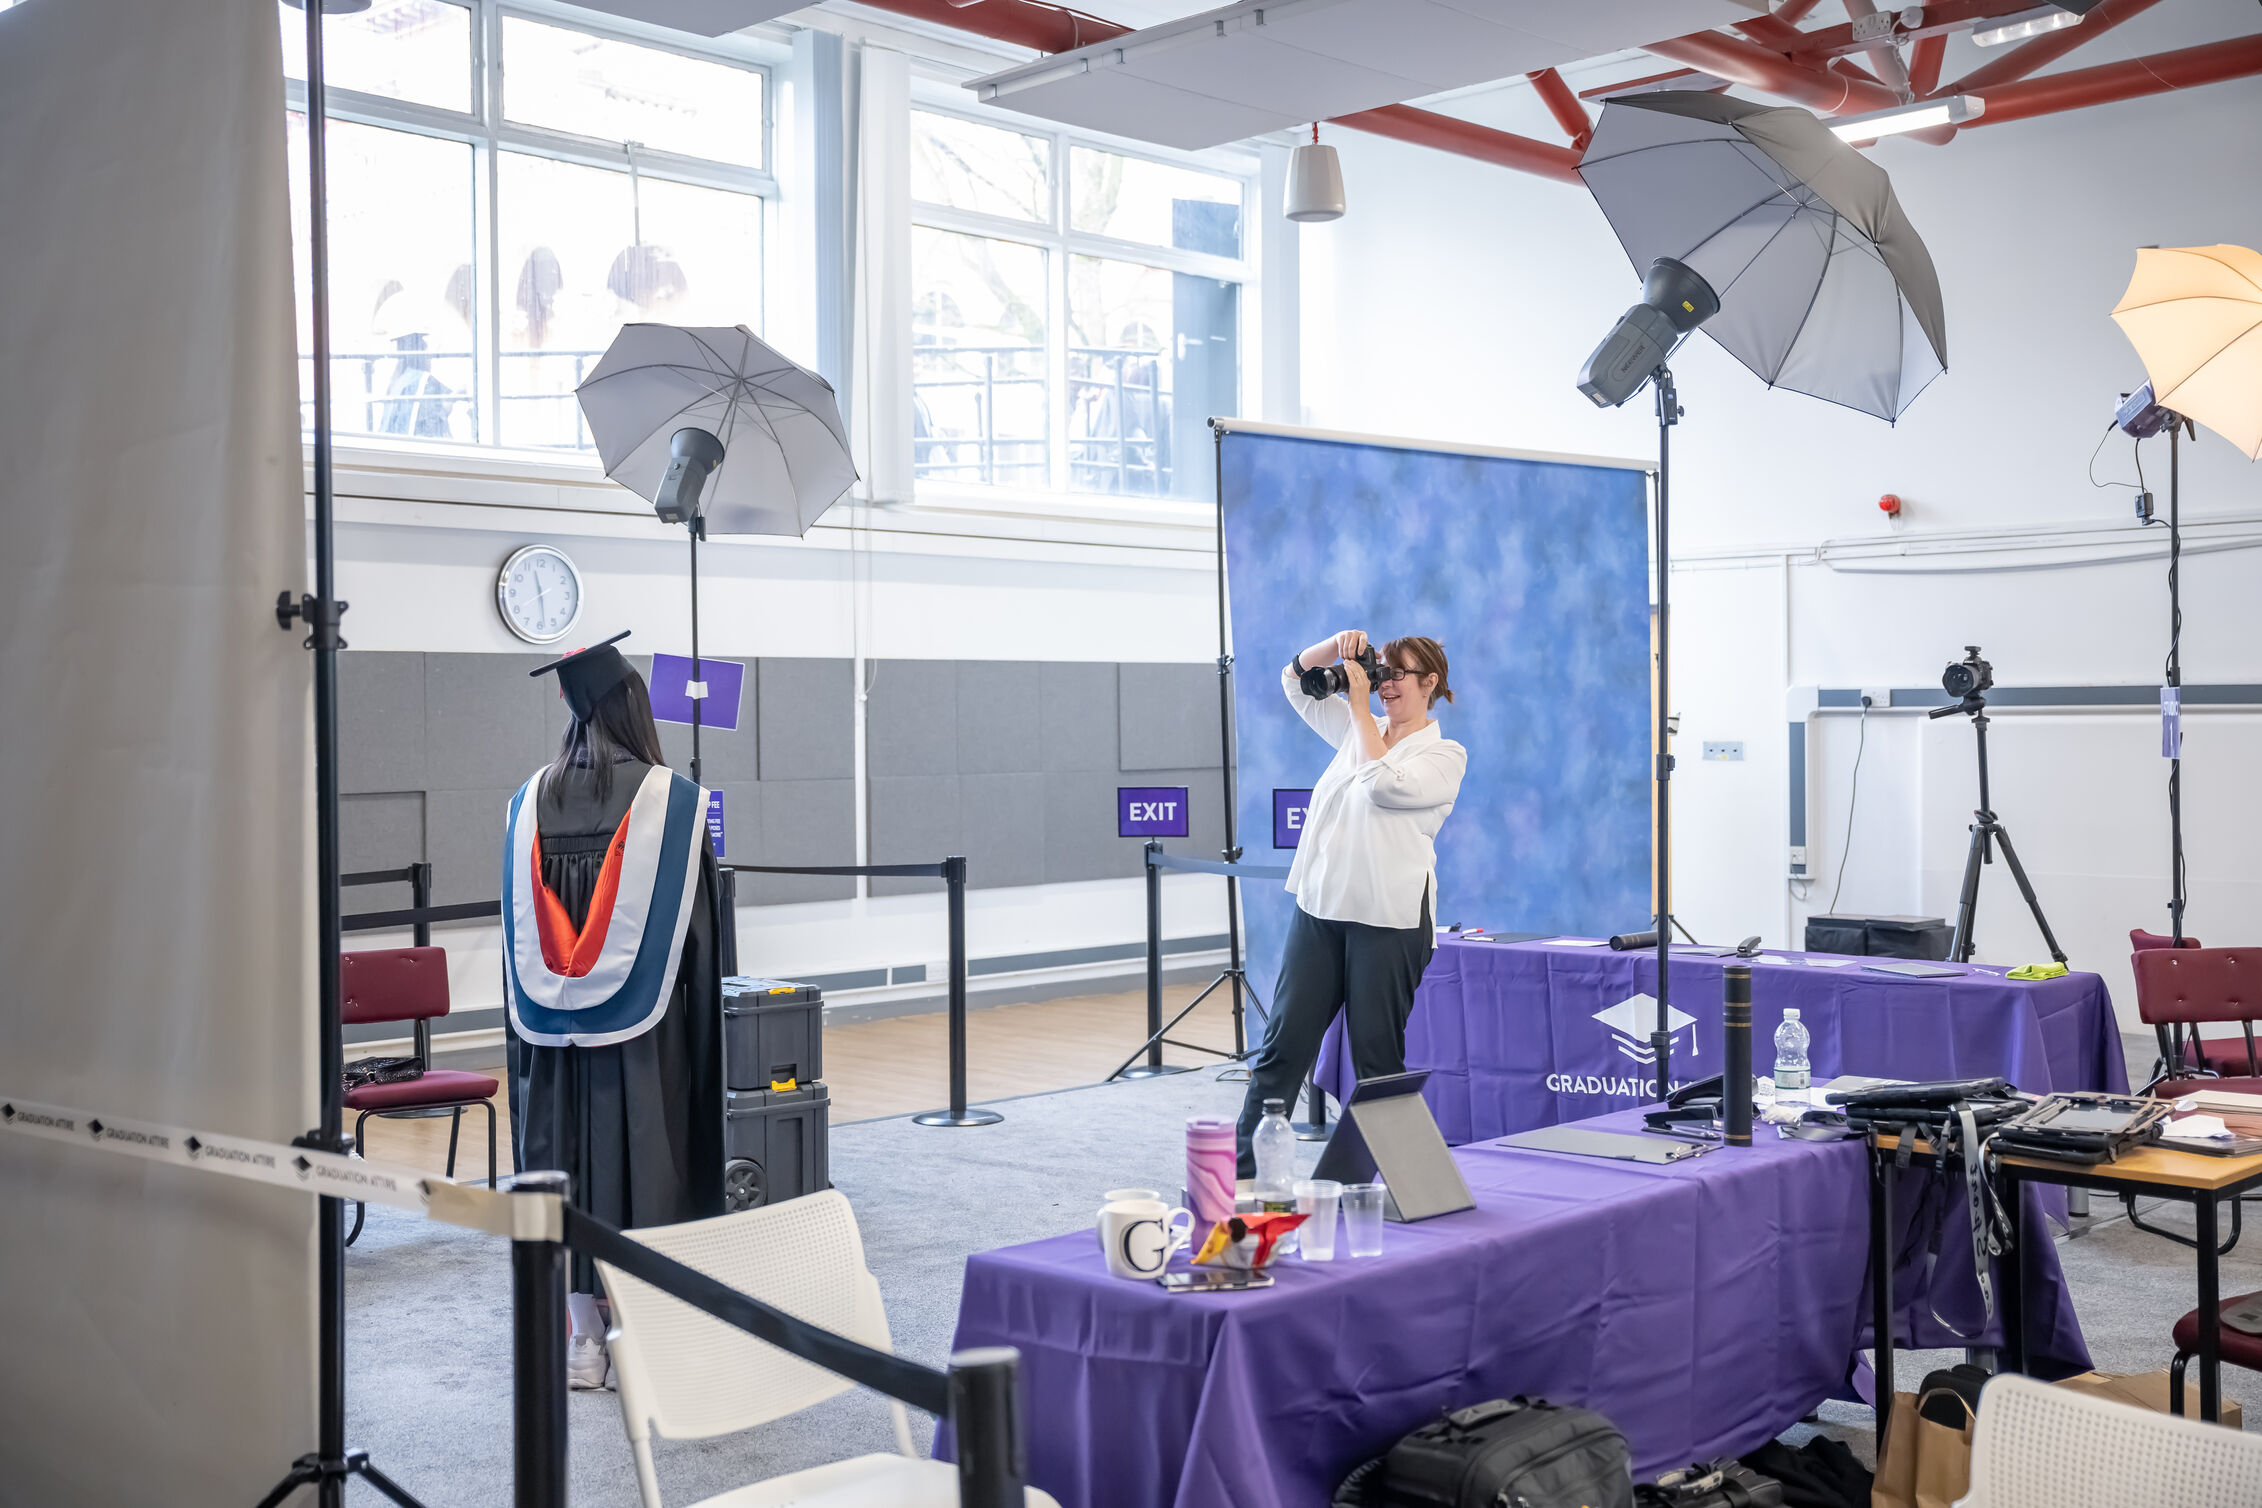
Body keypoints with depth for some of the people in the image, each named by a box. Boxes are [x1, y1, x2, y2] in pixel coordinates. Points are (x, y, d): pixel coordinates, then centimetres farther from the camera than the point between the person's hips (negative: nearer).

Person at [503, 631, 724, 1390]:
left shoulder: (530, 802, 3)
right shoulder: (669, 798, -9)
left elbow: (520, 926, 8)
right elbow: (695, 925, -6)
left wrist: (524, 1027, 15)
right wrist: (702, 1029, 3)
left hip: (555, 1025, 4)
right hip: (643, 1025, -4)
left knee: (571, 1163, 10)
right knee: (646, 1163, 3)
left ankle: (585, 1343, 16)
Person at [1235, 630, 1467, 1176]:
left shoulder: (1444, 755, 0)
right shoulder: (1359, 730, 17)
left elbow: (1386, 785, -17)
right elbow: (1297, 681, 21)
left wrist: (1361, 707, -10)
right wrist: (1335, 646, 2)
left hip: (1389, 919, -5)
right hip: (1319, 907, 5)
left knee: (1377, 1054, 0)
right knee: (1284, 1043, 1)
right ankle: (1243, 1168, 2)